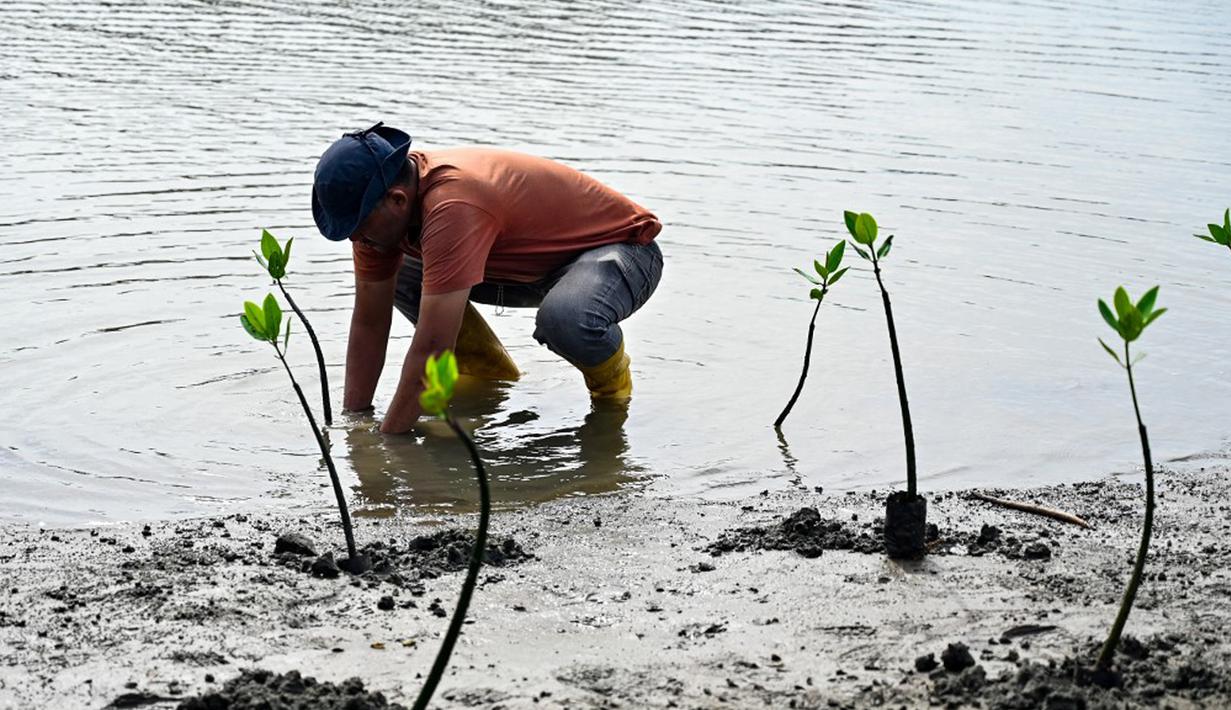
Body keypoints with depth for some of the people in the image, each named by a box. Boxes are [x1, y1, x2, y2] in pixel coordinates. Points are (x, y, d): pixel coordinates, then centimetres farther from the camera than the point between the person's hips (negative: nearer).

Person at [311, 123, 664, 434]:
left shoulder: (452, 207, -38)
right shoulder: (379, 206, -11)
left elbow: (431, 348, -38)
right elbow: (368, 323, -2)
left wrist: (389, 437, -32)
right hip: (537, 263, 8)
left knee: (565, 319, -41)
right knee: (398, 278, 1)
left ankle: (612, 378, -6)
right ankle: (496, 381, 15)